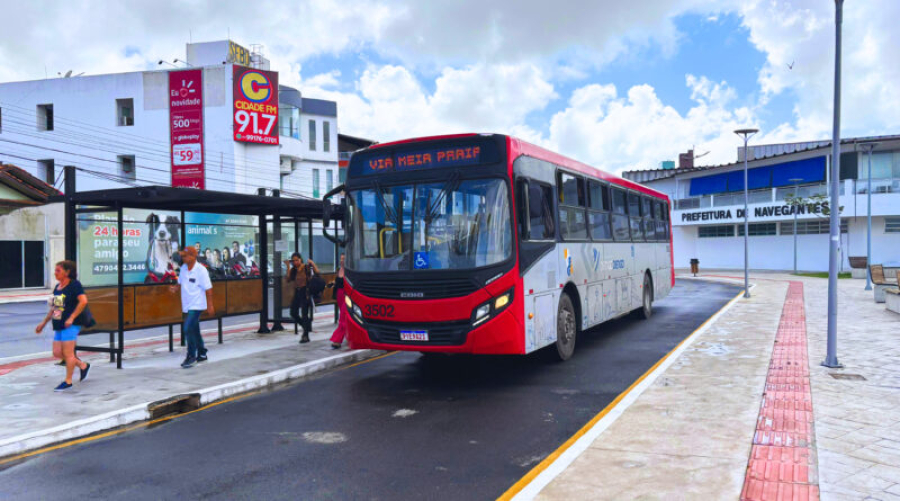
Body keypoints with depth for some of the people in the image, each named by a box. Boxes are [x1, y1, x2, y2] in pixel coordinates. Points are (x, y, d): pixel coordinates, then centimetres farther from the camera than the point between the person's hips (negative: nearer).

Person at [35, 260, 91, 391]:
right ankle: (83, 366, 23)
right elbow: (53, 308, 22)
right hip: (58, 326, 9)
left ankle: (68, 381, 10)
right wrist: (43, 323, 21)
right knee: (57, 353, 7)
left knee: (68, 353, -3)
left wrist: (71, 318, -22)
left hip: (70, 325, -9)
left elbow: (83, 301, -22)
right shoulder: (57, 287, 15)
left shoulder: (74, 285, -10)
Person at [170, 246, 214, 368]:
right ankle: (202, 354, 29)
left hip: (196, 305, -7)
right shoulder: (183, 268, 6)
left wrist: (210, 306, -9)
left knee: (188, 328, -16)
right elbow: (181, 283, 20)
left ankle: (191, 357, -5)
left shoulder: (201, 270, -14)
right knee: (194, 330, 15)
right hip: (187, 305, 7)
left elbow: (208, 289, -10)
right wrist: (176, 287, -4)